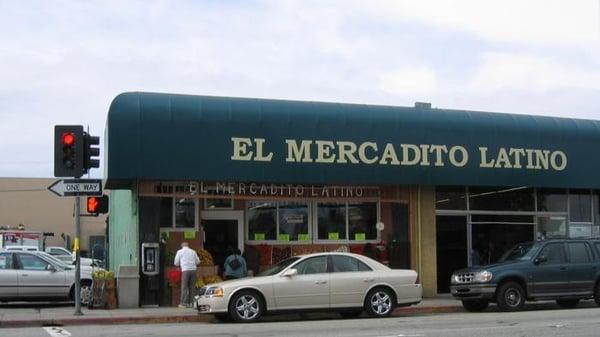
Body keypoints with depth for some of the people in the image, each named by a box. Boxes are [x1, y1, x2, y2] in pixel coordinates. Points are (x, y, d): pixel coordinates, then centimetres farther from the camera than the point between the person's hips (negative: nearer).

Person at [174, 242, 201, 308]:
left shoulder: (180, 251, 11)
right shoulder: (193, 251, 17)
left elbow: (176, 263, 11)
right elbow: (198, 261, 20)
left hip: (185, 270, -3)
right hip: (193, 270, 3)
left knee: (184, 287, -2)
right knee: (191, 287, 9)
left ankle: (183, 303, -6)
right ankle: (190, 302, 8)